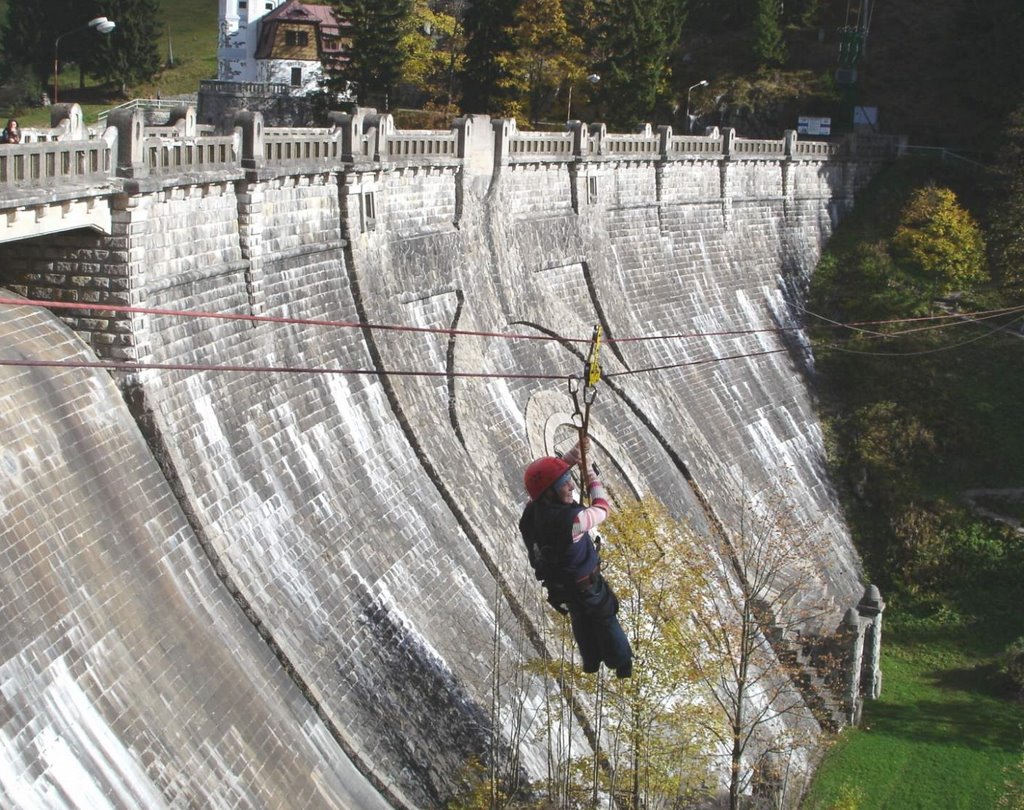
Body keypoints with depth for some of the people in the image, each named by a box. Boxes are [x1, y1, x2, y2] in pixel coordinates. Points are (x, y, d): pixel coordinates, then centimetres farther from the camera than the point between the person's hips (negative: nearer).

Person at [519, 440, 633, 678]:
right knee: (606, 622, 22)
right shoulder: (570, 519, -42)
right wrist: (592, 479, -7)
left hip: (557, 584, 6)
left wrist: (572, 456, -14)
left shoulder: (532, 509, -23)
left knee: (581, 622, 31)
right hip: (585, 585, -6)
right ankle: (622, 664, 44)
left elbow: (548, 476, -3)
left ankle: (591, 663, 52)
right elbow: (602, 508, -22)